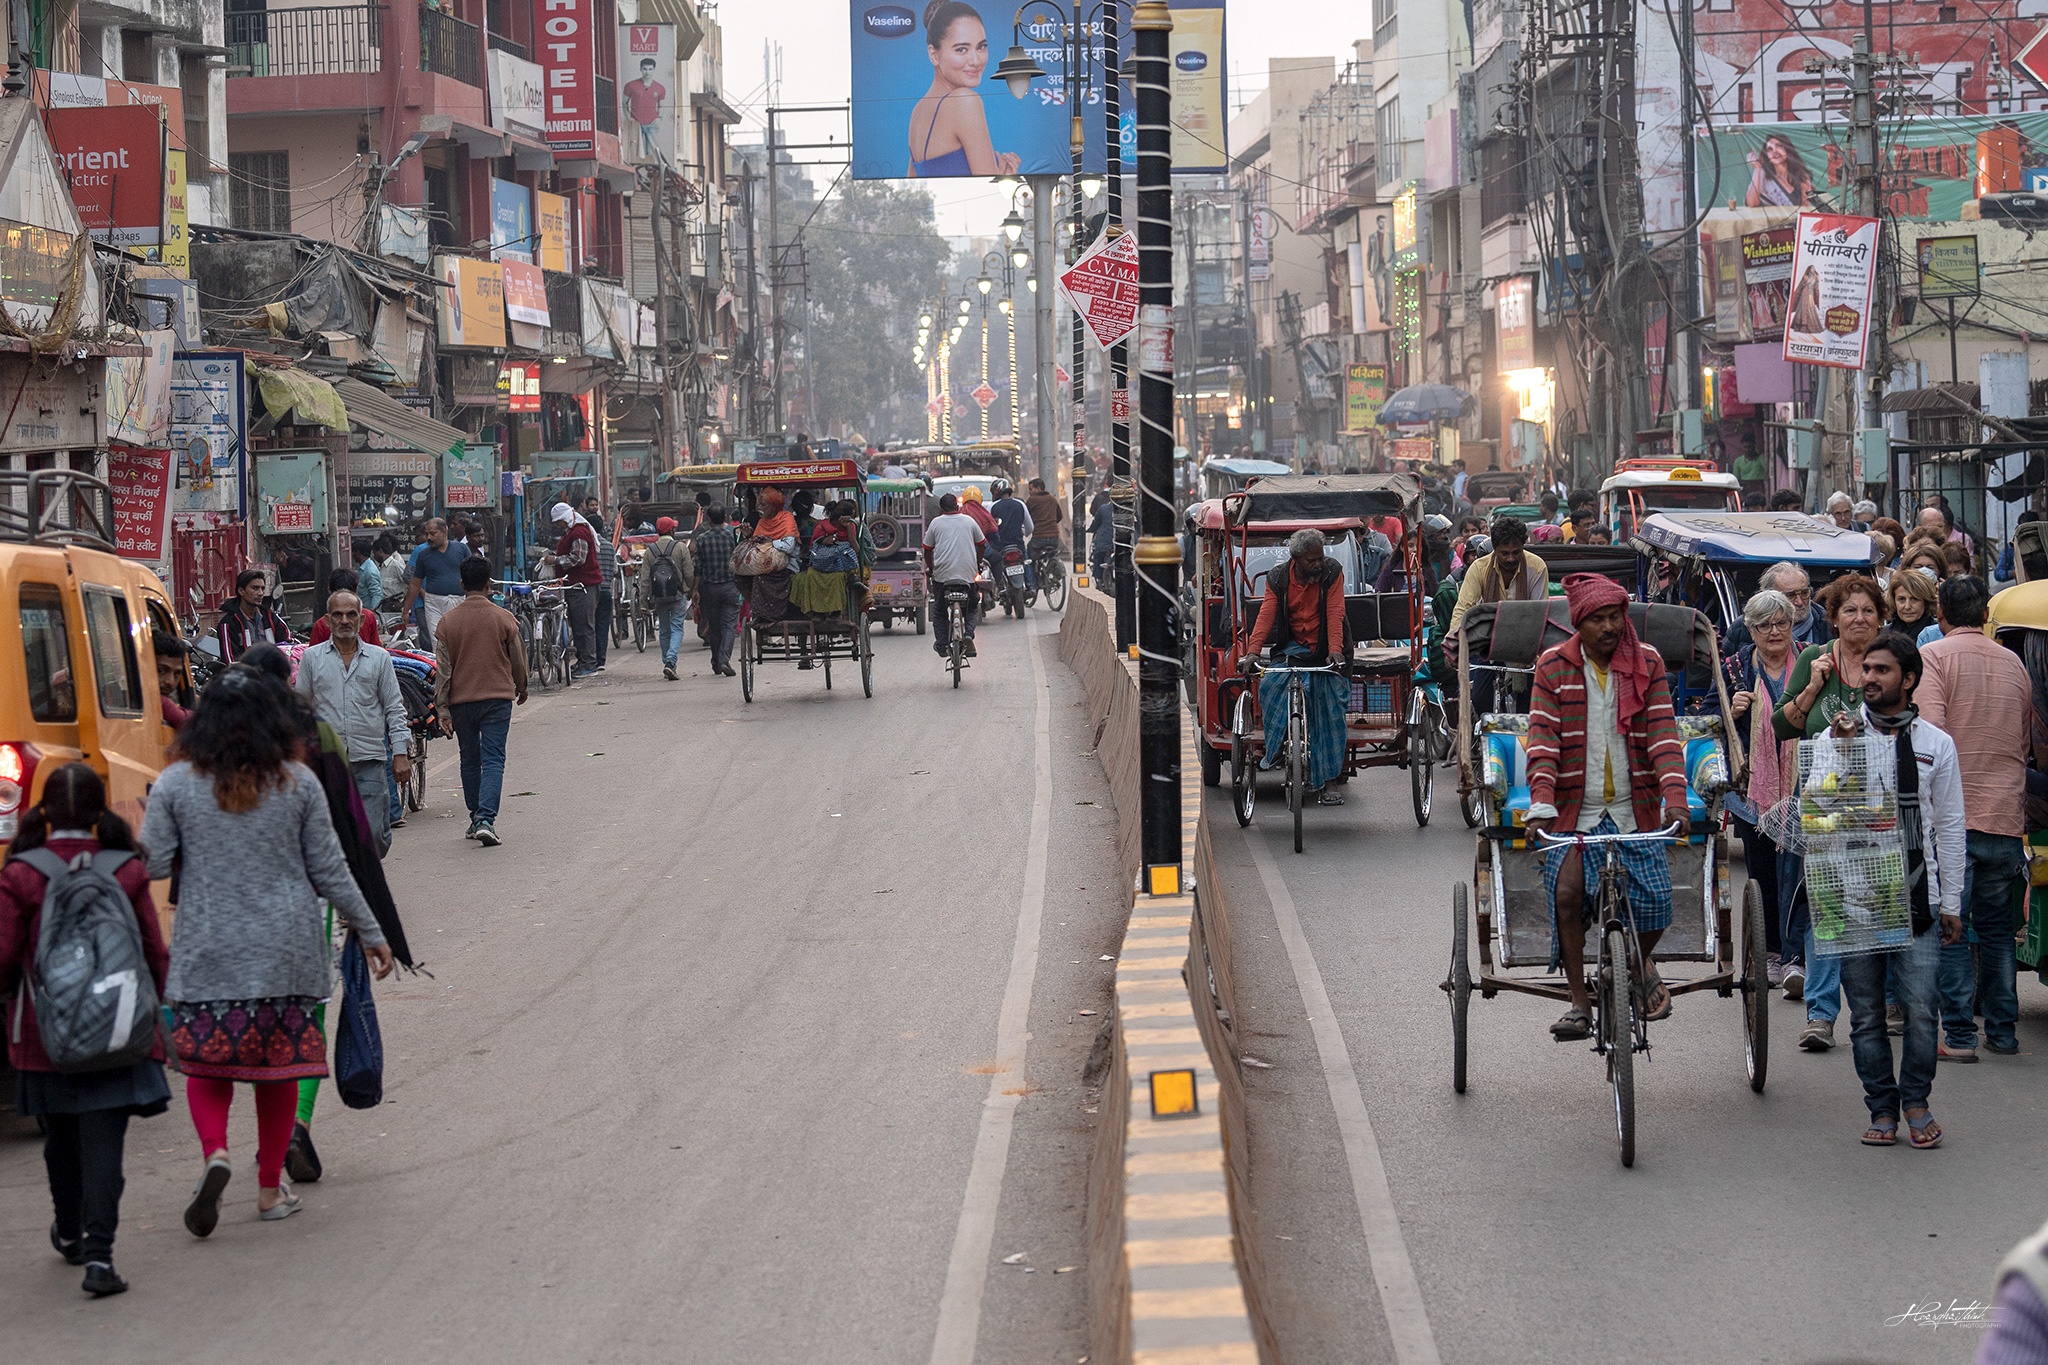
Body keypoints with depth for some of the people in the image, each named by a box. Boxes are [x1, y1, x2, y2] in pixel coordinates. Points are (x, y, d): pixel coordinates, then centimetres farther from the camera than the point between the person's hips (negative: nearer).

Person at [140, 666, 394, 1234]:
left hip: (207, 951, -1)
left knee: (205, 1060, 10)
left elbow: (151, 865, -4)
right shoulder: (297, 783, -2)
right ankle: (271, 1188, 17)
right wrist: (371, 934, 12)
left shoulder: (175, 784, -5)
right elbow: (329, 871, 1)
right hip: (285, 950, 1)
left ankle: (215, 1152, -16)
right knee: (279, 1063, 12)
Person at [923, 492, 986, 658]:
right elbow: (981, 544, 17)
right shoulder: (969, 521, 10)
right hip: (967, 573, 1)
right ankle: (968, 634, -10)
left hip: (942, 573, -1)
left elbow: (927, 549, 6)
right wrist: (977, 564, 31)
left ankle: (942, 644, 11)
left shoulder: (936, 523, 5)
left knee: (939, 610, 15)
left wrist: (930, 568, 20)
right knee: (973, 608, 15)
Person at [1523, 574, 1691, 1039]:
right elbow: (1543, 738, -6)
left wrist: (1675, 798, -19)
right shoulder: (1553, 666, 1)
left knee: (1654, 898, -14)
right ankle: (1579, 1003, -8)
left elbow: (1663, 734, -4)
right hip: (1575, 809, 0)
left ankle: (1641, 963, 21)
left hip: (1635, 808, 1)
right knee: (1567, 892, -20)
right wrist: (1541, 802, -21)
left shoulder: (1647, 664, 4)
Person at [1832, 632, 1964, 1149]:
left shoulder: (1936, 744, 8)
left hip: (1916, 897, 0)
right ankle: (1882, 1109, 15)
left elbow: (1950, 828, 11)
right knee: (1866, 1014, 3)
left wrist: (1951, 902, 8)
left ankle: (1916, 1102, 10)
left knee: (1921, 1009, -7)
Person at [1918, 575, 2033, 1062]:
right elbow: (2027, 740, 18)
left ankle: (1959, 1034, -4)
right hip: (2006, 815, 5)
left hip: (1953, 812, -5)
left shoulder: (1932, 657, -5)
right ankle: (2002, 1031, 15)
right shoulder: (2014, 663, 12)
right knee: (1997, 926, 14)